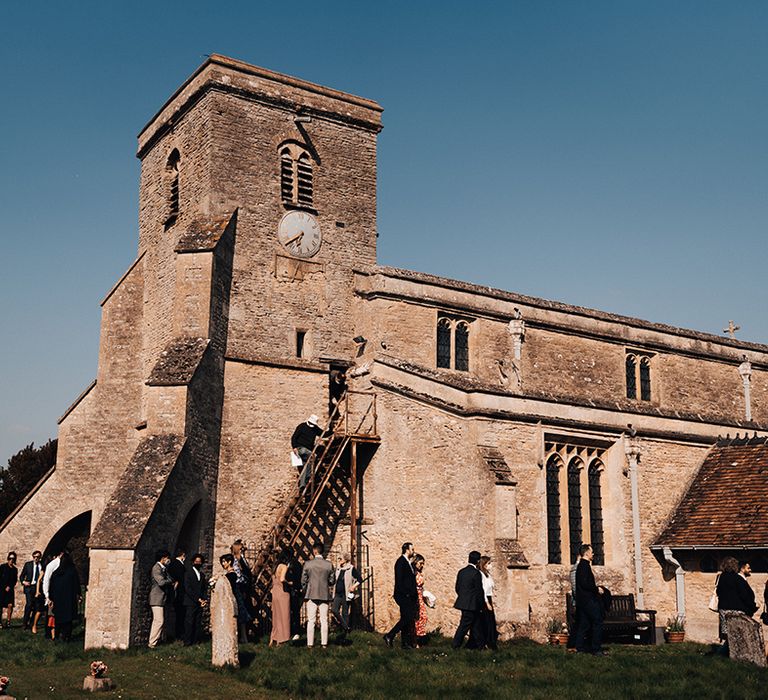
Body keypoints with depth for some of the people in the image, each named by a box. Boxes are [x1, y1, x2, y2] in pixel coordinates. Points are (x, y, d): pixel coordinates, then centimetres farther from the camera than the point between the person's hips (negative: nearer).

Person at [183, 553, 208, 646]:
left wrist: (205, 600, 1)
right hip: (190, 602, -5)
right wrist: (198, 599, -11)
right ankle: (187, 643, -6)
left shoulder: (202, 575, 19)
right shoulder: (188, 573, 1)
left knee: (197, 624, 1)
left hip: (200, 603, 5)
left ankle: (195, 642, 2)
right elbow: (187, 588, -7)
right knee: (189, 623, -8)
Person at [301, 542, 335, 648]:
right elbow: (332, 581, 2)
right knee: (324, 620, 6)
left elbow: (303, 580, -2)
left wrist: (304, 591, 14)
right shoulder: (329, 564, -3)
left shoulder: (307, 564, -6)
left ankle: (310, 643, 5)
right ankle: (324, 643, 6)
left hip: (311, 595, -1)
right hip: (325, 595, 1)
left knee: (311, 621, 4)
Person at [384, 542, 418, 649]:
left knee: (406, 619, 8)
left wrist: (414, 595, 14)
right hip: (403, 596, -9)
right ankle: (389, 636, -4)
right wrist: (405, 594, -20)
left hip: (408, 597, 9)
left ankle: (406, 643, 11)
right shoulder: (401, 562, -11)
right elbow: (399, 580, -18)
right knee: (407, 618, -12)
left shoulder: (408, 563, 18)